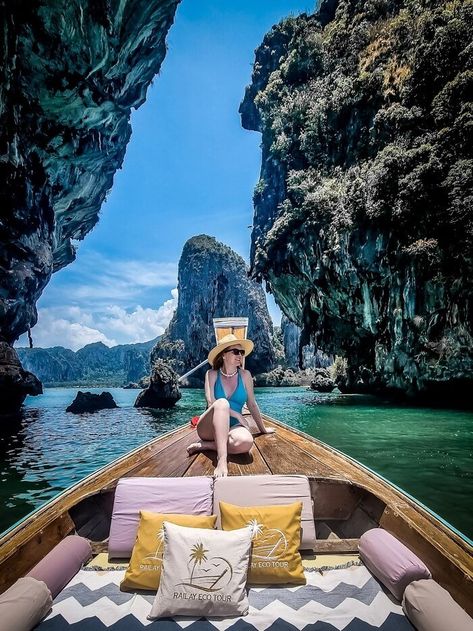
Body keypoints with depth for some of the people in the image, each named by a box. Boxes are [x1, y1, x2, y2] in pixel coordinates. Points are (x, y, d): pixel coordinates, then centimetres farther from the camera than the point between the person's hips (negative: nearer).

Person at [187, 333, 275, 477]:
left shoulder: (245, 375, 2)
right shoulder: (212, 374, -2)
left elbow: (252, 404, 10)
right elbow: (211, 403, -14)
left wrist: (263, 428, 17)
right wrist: (236, 414, -18)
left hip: (232, 426, 2)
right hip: (209, 427, -1)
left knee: (246, 442, -36)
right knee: (222, 403, -36)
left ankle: (205, 445, -14)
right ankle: (222, 460, -45)